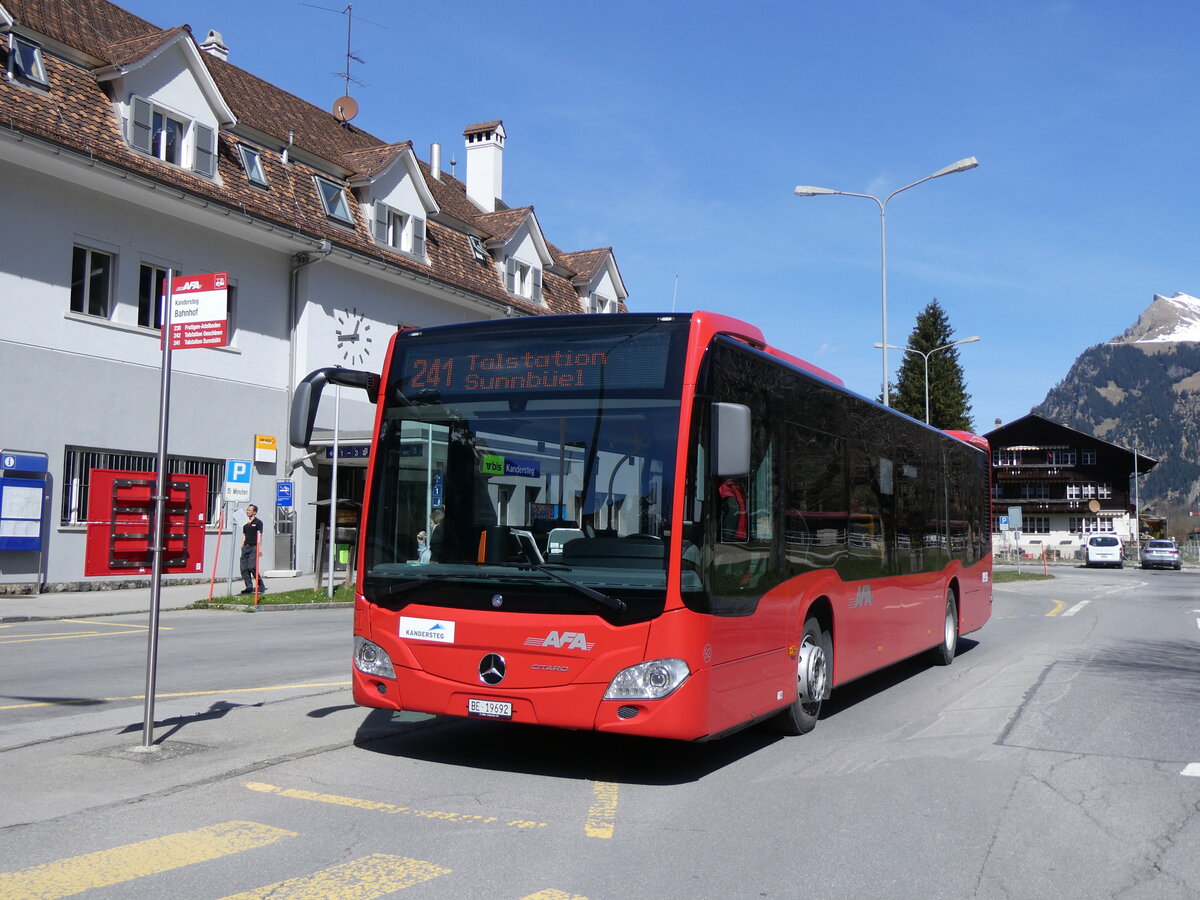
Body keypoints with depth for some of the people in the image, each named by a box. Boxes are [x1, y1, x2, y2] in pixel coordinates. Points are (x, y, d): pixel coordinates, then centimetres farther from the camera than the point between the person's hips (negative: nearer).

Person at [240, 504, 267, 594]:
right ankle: (249, 587, 8)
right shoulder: (245, 523, 18)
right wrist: (242, 547, 15)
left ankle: (261, 586, -3)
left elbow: (259, 535, -8)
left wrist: (258, 548, -16)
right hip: (246, 547, 7)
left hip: (254, 547, -7)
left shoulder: (258, 522, -1)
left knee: (252, 567, -16)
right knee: (244, 568, 0)